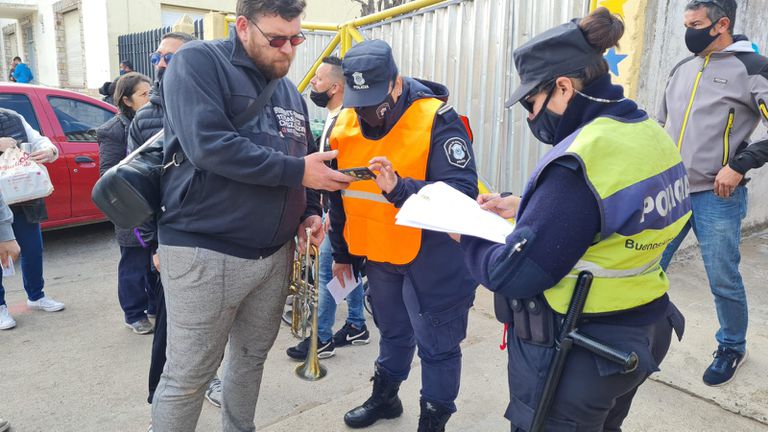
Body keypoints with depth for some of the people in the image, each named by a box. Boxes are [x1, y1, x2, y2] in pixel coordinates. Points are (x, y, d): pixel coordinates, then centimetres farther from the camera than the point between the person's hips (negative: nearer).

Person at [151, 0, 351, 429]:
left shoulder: (290, 92, 14)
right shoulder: (199, 62, -8)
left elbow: (305, 160, 22)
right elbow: (208, 145, -23)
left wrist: (310, 212, 3)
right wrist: (297, 170, -20)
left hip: (276, 253, 7)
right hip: (205, 252, -6)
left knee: (252, 358, 20)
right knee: (188, 377, 3)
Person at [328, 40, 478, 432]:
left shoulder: (437, 119, -21)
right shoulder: (344, 124, -2)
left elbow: (462, 193, -29)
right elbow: (338, 197, 9)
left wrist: (399, 188, -43)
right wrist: (342, 252, 15)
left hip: (432, 254, -5)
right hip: (377, 251, 6)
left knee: (436, 343, 6)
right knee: (393, 330, 24)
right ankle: (384, 397, 45)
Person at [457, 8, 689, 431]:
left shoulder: (577, 163, -28)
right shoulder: (650, 135, 0)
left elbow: (511, 275, -25)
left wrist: (465, 237, -8)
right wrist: (525, 208, 10)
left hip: (576, 354, -8)